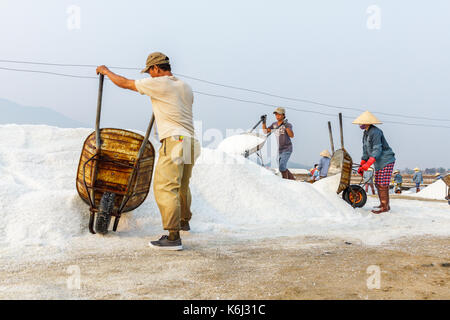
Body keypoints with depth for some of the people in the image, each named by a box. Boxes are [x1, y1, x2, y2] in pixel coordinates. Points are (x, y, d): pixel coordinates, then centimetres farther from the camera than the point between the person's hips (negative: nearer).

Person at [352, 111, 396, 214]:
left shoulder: (375, 132, -19)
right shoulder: (366, 134, 12)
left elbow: (377, 150, -26)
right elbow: (366, 151, 15)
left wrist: (368, 164, -33)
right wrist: (361, 165, 10)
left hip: (386, 161, -10)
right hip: (379, 163, 10)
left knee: (382, 184, -10)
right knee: (378, 184, 11)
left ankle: (385, 206, -6)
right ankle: (383, 204, 19)